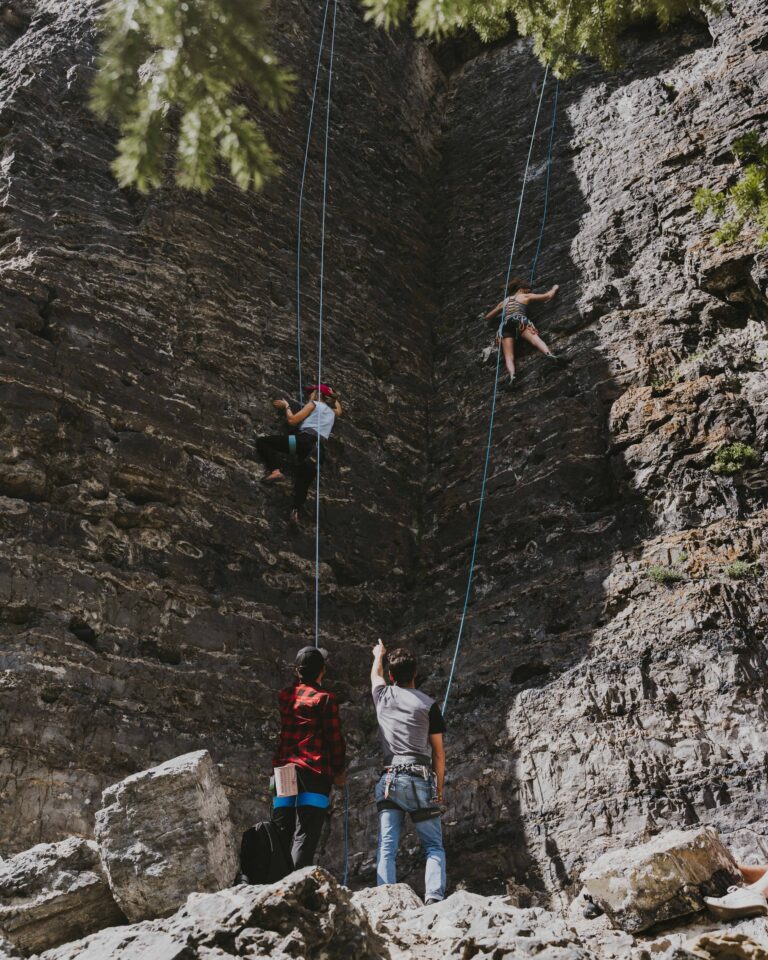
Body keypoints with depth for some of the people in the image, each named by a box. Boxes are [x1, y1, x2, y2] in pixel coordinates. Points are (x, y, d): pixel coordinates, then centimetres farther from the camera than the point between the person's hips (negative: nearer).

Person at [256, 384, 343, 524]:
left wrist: (286, 406, 21)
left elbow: (292, 420, 4)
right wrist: (332, 395, 53)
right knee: (303, 482, 2)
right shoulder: (332, 412, 28)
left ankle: (275, 471, -21)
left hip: (305, 440, -6)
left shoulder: (314, 404, 10)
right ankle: (296, 510, -24)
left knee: (262, 442, -2)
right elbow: (339, 410, 55)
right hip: (319, 449, 6)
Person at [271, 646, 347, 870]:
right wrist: (339, 771, 7)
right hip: (314, 771, -5)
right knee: (305, 835, -6)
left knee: (281, 833, 9)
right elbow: (335, 738, -4)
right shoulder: (324, 698, -5)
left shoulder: (285, 696, 9)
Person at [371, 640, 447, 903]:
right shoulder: (428, 704, 2)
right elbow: (439, 753, 5)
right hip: (420, 779, -2)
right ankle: (434, 897, -15)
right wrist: (439, 788, 16)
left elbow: (376, 675, 36)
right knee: (434, 846, 5)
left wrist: (379, 655, 57)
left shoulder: (383, 696, 9)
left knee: (387, 847, -2)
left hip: (390, 778, 2)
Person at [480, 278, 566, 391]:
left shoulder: (504, 302, 36)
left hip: (505, 325, 2)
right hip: (519, 321, -2)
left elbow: (488, 317, 45)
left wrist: (484, 316, 68)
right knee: (535, 339, -25)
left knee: (509, 357, -14)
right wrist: (554, 288, 51)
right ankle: (550, 355, -56)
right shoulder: (526, 297, 26)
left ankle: (512, 376, -45)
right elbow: (548, 296, 31)